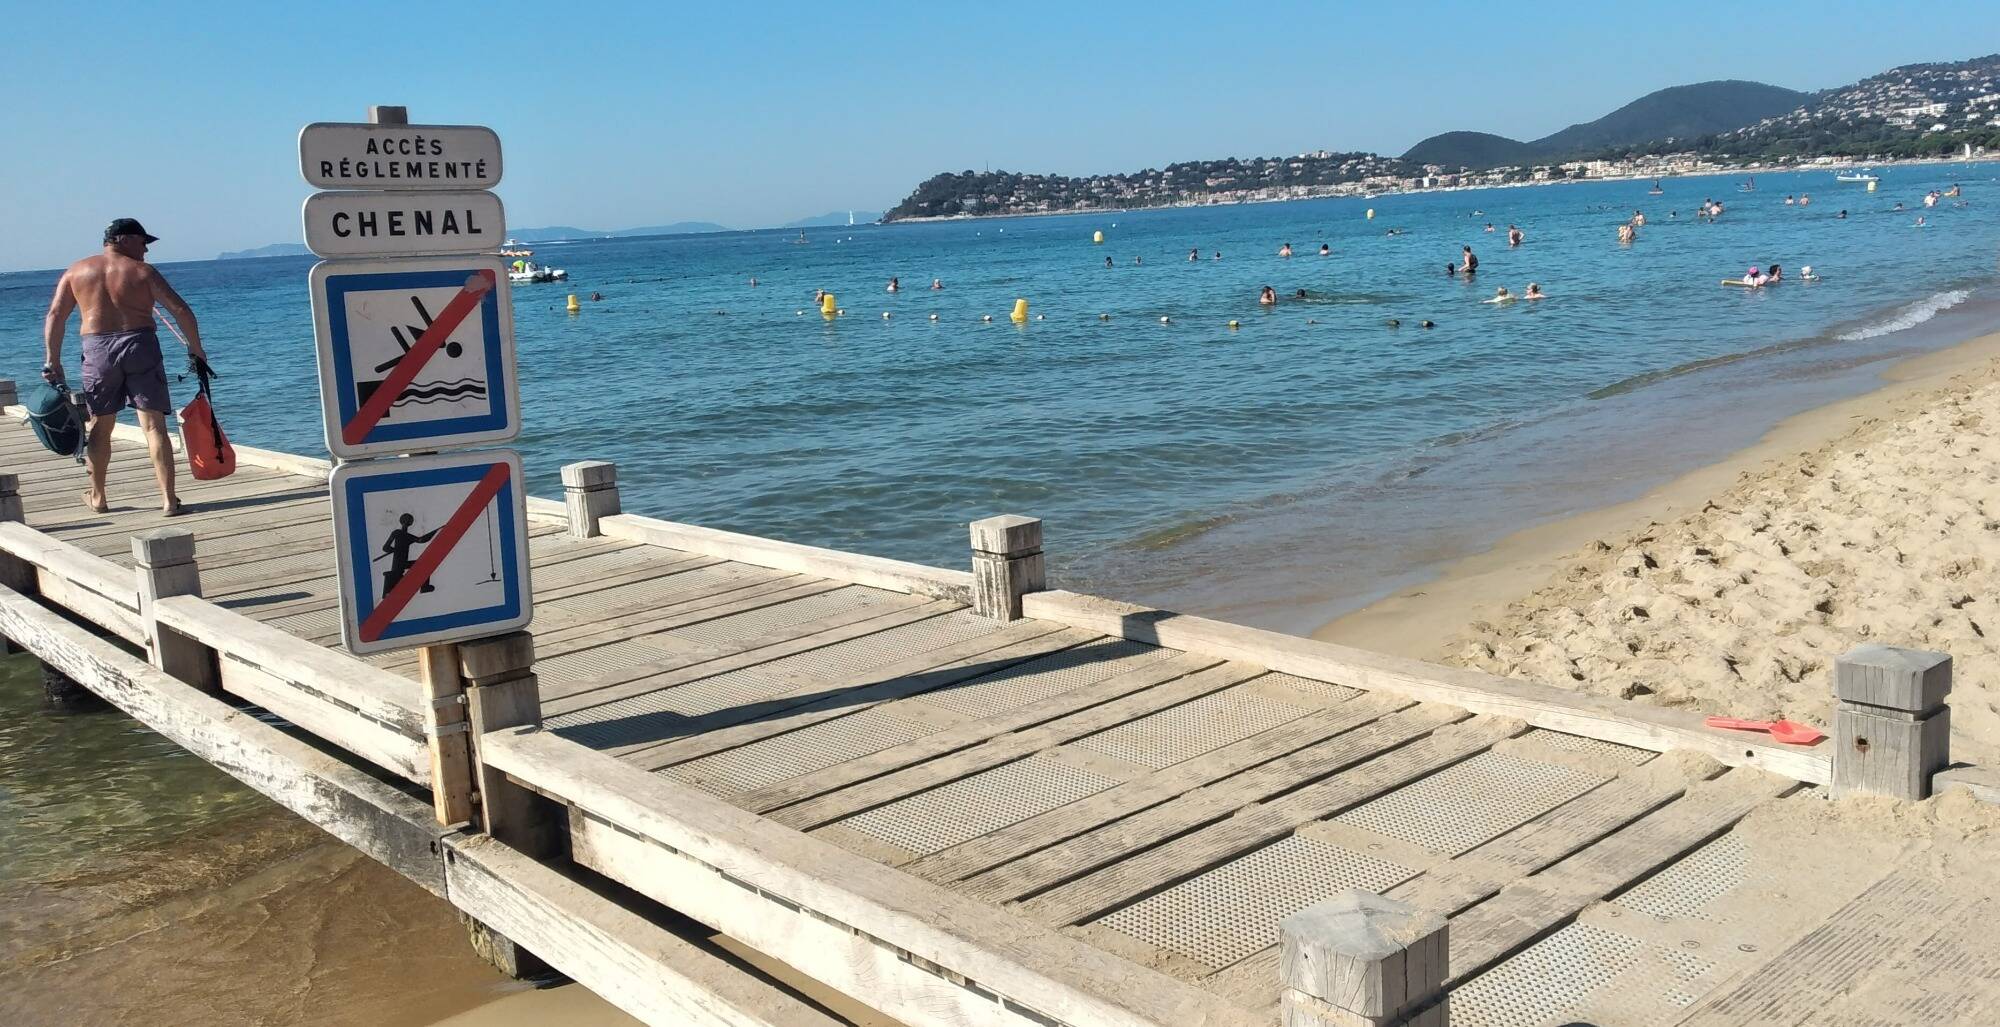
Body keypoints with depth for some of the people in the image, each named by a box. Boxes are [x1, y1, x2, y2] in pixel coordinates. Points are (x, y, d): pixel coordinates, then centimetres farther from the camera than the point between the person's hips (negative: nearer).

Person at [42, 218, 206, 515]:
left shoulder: (76, 271, 12)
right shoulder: (143, 271, 3)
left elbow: (55, 315, 6)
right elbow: (181, 310, -5)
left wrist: (52, 362, 7)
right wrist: (196, 350, 2)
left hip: (97, 350, 3)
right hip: (140, 346, -3)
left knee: (100, 426, 16)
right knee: (154, 425, -4)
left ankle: (98, 498, 29)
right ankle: (169, 499, -10)